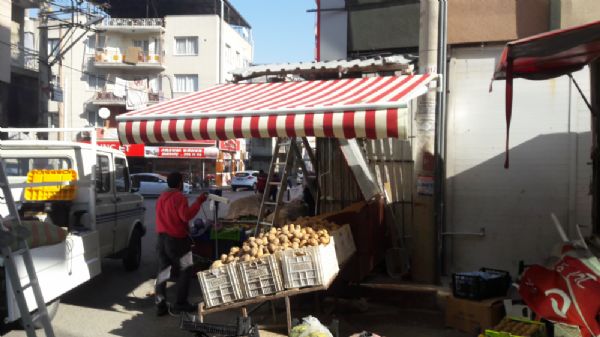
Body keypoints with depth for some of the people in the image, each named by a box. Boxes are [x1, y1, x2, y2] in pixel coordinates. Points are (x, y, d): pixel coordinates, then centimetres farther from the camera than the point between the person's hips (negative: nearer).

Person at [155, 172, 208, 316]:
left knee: (163, 272, 10)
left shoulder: (162, 197, 13)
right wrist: (199, 201, -20)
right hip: (177, 240, -7)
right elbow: (186, 216, -24)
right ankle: (180, 303, 7)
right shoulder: (179, 197, -14)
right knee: (184, 271, 6)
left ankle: (160, 305, 9)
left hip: (162, 238, 8)